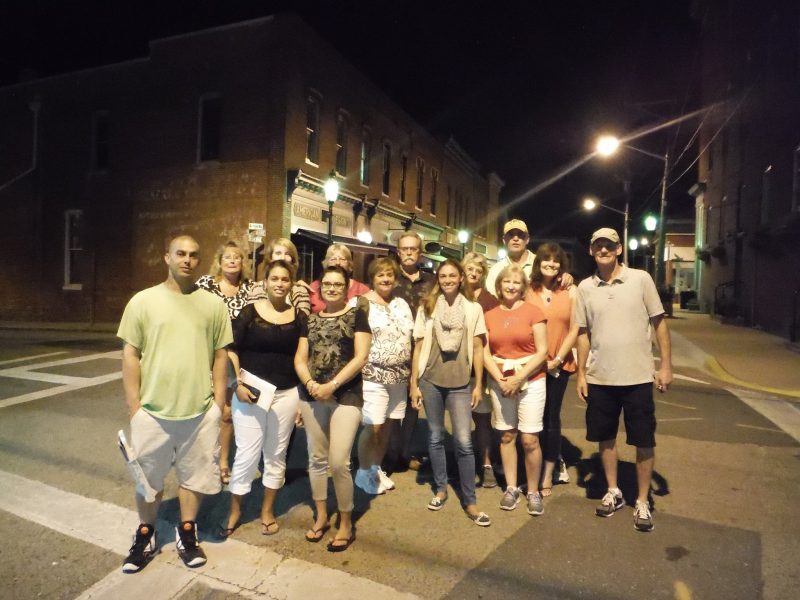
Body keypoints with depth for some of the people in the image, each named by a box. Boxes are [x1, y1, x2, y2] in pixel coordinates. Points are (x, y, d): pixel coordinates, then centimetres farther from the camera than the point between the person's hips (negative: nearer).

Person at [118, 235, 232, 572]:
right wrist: (133, 406, -4)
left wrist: (219, 402, 2)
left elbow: (220, 355, 5)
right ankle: (146, 535, 37)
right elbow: (130, 355, -1)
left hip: (201, 410, 1)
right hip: (152, 410, 0)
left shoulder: (213, 304, 2)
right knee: (148, 477, 16)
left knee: (195, 475, 13)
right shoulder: (143, 301, -2)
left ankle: (187, 533, 34)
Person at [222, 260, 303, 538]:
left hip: (286, 394, 2)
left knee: (276, 454, 11)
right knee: (246, 453, 2)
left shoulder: (299, 316, 3)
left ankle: (267, 510, 28)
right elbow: (231, 349, -3)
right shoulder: (250, 312, -3)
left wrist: (304, 393, 4)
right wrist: (238, 384, -12)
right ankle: (235, 510, 23)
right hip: (250, 391, -2)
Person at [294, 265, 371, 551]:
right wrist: (310, 384, -11)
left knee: (339, 462, -7)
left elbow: (361, 357, -9)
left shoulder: (357, 314, 0)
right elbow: (300, 359, 9)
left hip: (346, 396, -4)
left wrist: (333, 384, -15)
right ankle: (321, 516, 30)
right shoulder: (311, 319, 12)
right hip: (312, 395, 5)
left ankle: (346, 523, 13)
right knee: (317, 458, 13)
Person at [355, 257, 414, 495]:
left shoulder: (402, 304, 11)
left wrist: (411, 373, 13)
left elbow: (410, 339, 16)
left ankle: (376, 468, 31)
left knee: (385, 426, 14)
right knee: (372, 427, -5)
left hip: (399, 376, 6)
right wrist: (360, 370, -13)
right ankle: (363, 472, 17)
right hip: (373, 376, -6)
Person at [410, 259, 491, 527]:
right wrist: (414, 384, 2)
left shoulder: (473, 309, 2)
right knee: (435, 438, 12)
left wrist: (478, 385, 1)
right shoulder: (426, 308, 3)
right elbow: (419, 347, 4)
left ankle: (470, 501, 9)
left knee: (464, 442, -4)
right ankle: (440, 489, 29)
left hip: (460, 383, -1)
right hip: (430, 381, 1)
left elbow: (477, 349, 4)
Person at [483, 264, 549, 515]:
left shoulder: (533, 312, -3)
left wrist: (519, 378, -13)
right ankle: (511, 488, 23)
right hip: (500, 382, 3)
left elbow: (542, 352, -7)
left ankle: (533, 491, 14)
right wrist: (500, 380, -10)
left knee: (530, 439, -3)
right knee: (506, 436, 10)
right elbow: (486, 353, 3)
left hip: (530, 381, -3)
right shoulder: (490, 316, 5)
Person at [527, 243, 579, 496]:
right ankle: (558, 461, 31)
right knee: (537, 417, 9)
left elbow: (574, 330, -2)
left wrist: (557, 359, -8)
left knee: (551, 417, 6)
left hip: (559, 364, -1)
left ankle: (548, 474, 17)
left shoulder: (570, 292, -1)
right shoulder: (528, 291, -2)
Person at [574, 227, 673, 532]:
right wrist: (581, 374, 5)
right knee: (606, 438, 14)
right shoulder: (585, 287, 2)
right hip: (599, 378, 3)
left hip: (637, 377, -2)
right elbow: (583, 333, 7)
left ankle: (642, 502, 23)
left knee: (644, 442, 6)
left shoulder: (641, 279, -4)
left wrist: (666, 365, -4)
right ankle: (613, 492, 33)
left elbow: (659, 323, 0)